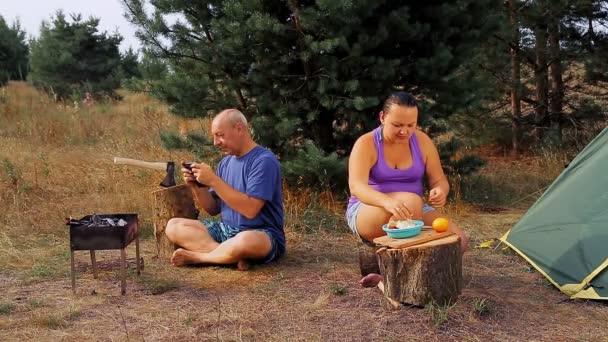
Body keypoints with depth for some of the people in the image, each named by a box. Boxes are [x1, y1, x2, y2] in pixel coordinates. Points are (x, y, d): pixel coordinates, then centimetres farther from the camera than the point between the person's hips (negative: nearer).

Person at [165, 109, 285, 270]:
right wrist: (196, 185, -6)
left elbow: (250, 209, -24)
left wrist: (213, 180, -22)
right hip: (226, 230, 8)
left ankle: (195, 256, -16)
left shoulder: (264, 160, -13)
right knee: (173, 226, -6)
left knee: (246, 241, -43)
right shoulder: (225, 163, 10)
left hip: (262, 234, -8)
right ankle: (233, 255, -22)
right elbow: (213, 208, 12)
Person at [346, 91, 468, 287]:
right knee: (411, 201, -36)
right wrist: (387, 201, -51)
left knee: (458, 240, -18)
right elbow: (356, 186, -31)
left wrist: (440, 192, -26)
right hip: (366, 216, -5)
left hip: (409, 215, 5)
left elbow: (439, 180, 0)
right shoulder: (366, 144, -16)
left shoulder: (422, 141, -2)